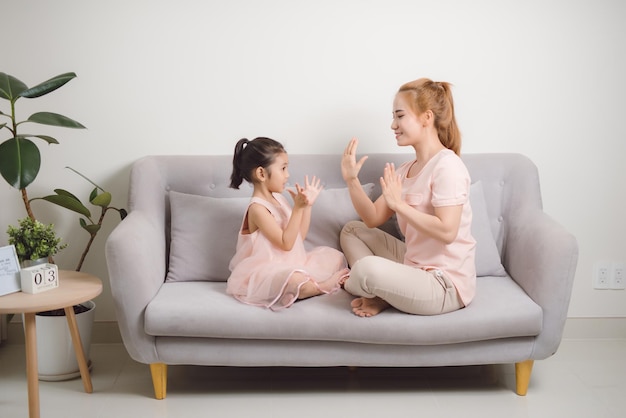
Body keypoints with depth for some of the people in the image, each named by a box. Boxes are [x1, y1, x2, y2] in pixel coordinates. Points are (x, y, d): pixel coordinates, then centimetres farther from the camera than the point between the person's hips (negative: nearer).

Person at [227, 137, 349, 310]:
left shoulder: (278, 198, 11)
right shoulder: (258, 208, -17)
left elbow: (300, 236, 13)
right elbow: (286, 243, -21)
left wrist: (307, 205, 5)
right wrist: (298, 208, -25)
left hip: (292, 264, 10)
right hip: (266, 273, -10)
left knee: (335, 257, 7)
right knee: (294, 279, -40)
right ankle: (323, 286, -13)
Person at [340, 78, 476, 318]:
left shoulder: (447, 165, -17)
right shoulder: (406, 170, 11)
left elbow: (447, 231, -27)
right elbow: (373, 219, 7)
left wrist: (399, 203, -25)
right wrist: (352, 181, -6)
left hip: (446, 284, -10)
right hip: (415, 266, 10)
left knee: (366, 268, -32)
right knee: (352, 230, 16)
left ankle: (346, 284, 7)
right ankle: (380, 294, -5)